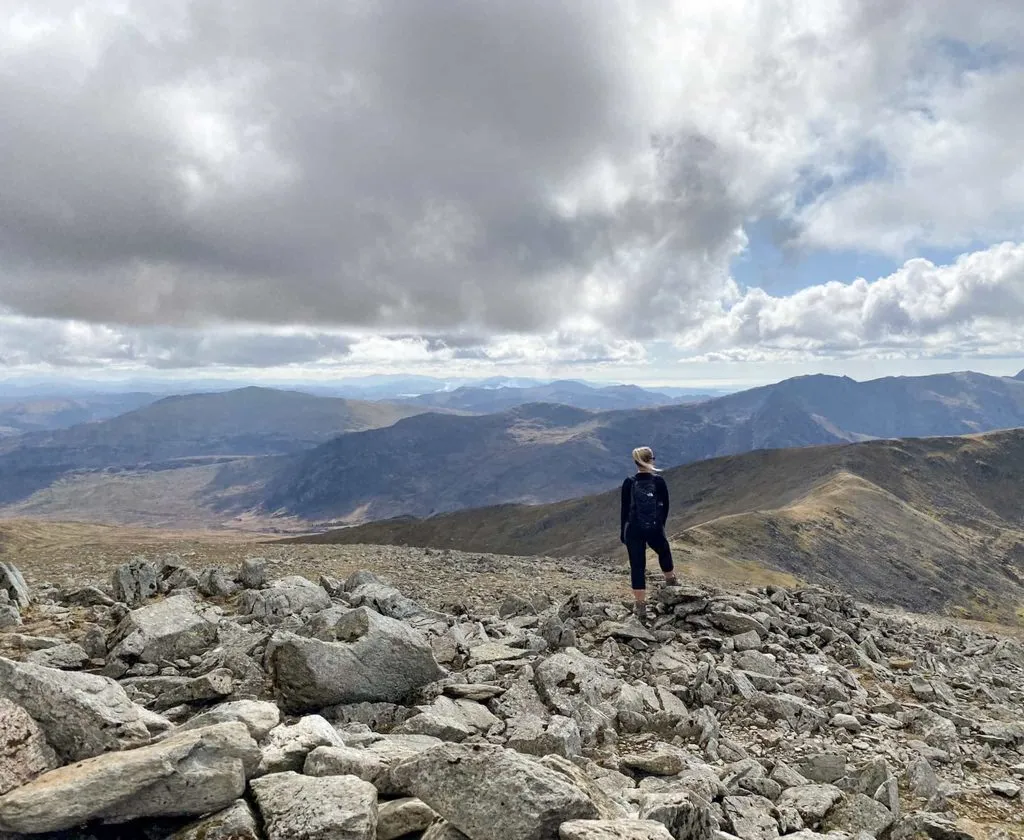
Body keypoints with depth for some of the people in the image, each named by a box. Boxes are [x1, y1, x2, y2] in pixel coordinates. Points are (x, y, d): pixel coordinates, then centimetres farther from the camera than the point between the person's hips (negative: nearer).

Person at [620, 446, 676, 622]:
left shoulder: (629, 483, -7)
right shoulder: (659, 481, -7)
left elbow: (625, 509, -3)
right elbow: (665, 507, 0)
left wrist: (622, 531, 8)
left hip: (634, 530, 0)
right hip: (655, 529, 1)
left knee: (637, 567, 4)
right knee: (664, 552, 30)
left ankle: (640, 607, 4)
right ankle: (671, 581, 51)